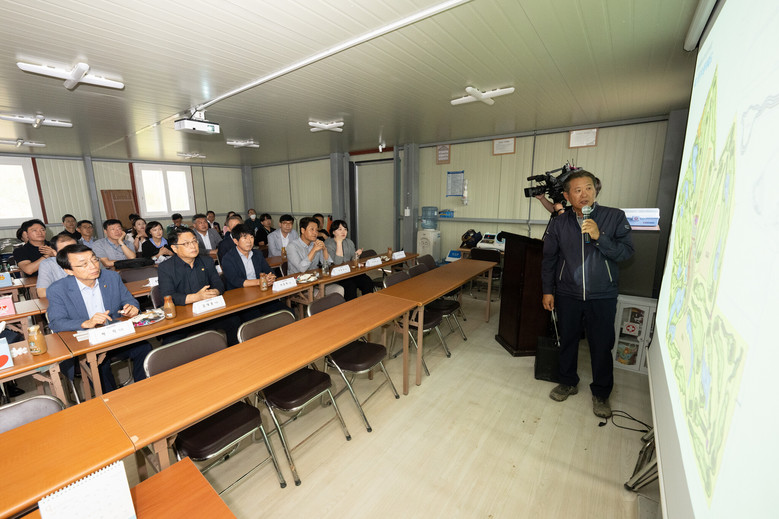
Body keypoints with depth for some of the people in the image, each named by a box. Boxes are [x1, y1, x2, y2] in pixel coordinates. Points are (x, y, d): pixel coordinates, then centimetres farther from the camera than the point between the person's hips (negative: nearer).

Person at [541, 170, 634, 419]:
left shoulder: (615, 217, -3)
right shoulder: (559, 223, 0)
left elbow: (626, 251, -7)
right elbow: (549, 259, 5)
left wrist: (599, 237, -22)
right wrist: (548, 290, 3)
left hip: (602, 296, -1)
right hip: (568, 294, 1)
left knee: (602, 346, 7)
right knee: (567, 340, 13)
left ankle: (601, 393, 29)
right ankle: (568, 382, 34)